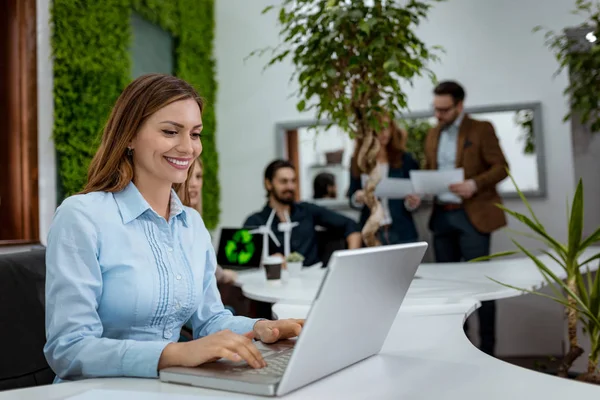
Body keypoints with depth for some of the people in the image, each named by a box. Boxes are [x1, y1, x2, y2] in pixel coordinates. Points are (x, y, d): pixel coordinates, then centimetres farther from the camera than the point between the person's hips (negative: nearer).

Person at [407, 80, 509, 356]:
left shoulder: (481, 129, -3)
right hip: (442, 215, 6)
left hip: (471, 215, -6)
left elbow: (501, 167, -7)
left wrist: (475, 184, -23)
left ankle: (487, 348, 8)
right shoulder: (433, 135, 14)